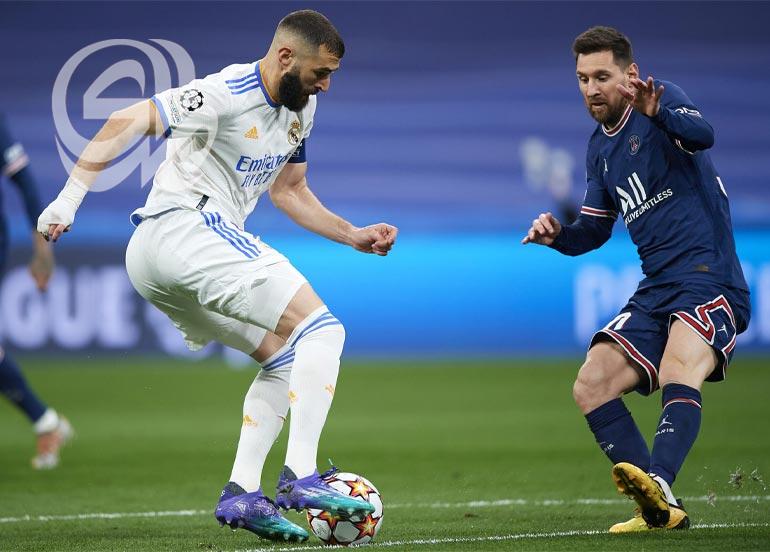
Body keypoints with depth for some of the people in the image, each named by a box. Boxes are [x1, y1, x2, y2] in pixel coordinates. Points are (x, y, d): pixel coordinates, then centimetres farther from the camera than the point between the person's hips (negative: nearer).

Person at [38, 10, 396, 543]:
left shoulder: (301, 108, 16)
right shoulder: (229, 94, -14)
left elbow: (290, 191, 28)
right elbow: (124, 123, -14)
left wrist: (354, 235, 17)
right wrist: (70, 197, -20)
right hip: (185, 226, -10)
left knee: (285, 358, 13)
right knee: (322, 329, -15)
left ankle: (241, 491, 3)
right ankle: (300, 477, -24)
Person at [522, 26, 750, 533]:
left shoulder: (663, 98, -5)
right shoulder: (600, 148, 16)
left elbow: (702, 135, -28)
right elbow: (595, 229, 23)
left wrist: (657, 111, -48)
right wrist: (557, 235, 1)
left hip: (710, 279, -8)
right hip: (656, 291, 8)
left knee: (678, 375, -32)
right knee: (591, 386, -5)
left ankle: (659, 483, -53)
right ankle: (661, 510, -8)